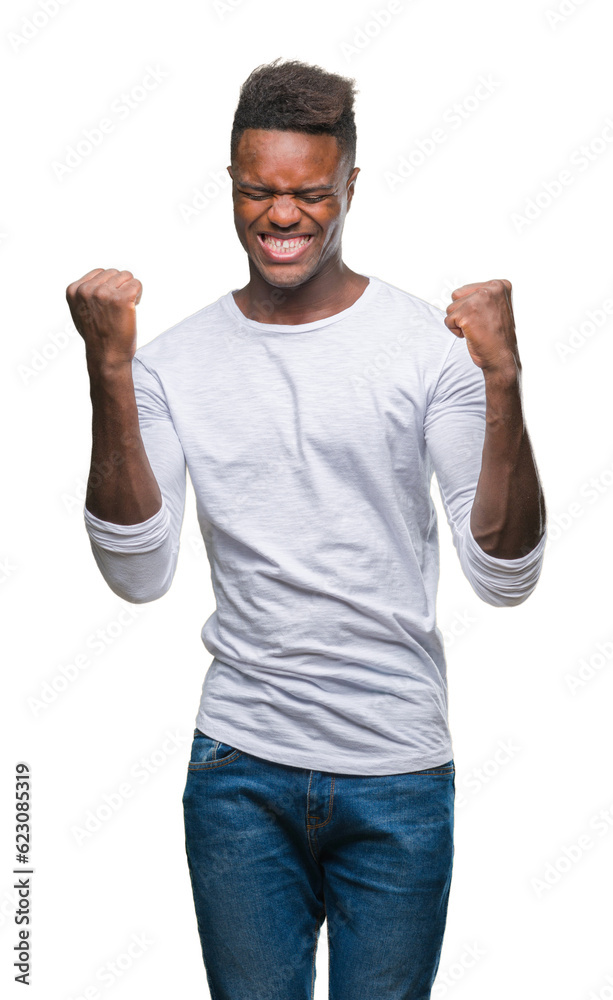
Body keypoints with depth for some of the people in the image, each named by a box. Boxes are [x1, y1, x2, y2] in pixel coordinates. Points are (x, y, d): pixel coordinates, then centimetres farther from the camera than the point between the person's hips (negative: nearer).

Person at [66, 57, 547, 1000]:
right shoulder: (174, 361, 1)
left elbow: (506, 579, -10)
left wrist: (504, 383, -23)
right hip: (240, 766, 1)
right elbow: (140, 576, -8)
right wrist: (109, 375, -16)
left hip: (400, 777, -1)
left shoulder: (431, 344, -5)